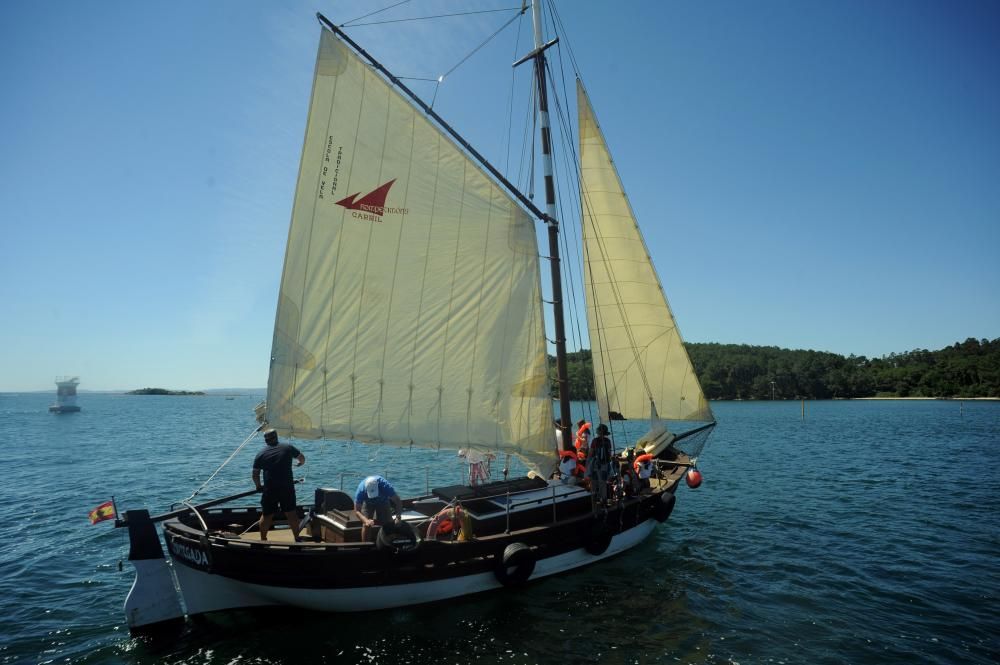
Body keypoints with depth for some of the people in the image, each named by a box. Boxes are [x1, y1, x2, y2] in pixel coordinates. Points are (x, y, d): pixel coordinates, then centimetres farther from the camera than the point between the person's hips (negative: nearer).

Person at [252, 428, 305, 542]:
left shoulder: (260, 454, 4)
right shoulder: (288, 448, 4)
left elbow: (255, 475, 6)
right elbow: (302, 458, 15)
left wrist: (259, 486, 23)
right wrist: (301, 463, 38)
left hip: (269, 490, 0)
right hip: (287, 488, 0)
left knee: (266, 515, 13)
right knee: (291, 513, 10)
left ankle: (263, 540, 21)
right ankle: (297, 539, 16)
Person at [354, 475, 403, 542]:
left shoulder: (385, 486, -41)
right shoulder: (361, 490, -38)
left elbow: (398, 501, -34)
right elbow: (357, 510, -31)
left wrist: (398, 517, -47)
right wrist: (366, 520, -48)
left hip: (383, 501, 0)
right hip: (368, 503, 0)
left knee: (389, 524, -8)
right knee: (366, 525, -12)